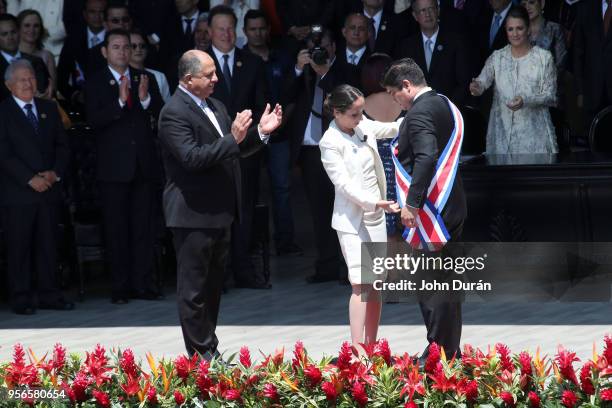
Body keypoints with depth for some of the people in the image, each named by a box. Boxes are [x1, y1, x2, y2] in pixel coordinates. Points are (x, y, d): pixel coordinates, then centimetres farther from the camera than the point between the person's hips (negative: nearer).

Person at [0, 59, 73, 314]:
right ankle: (21, 299, 3)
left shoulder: (49, 109, 14)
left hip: (49, 188, 5)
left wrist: (55, 173, -5)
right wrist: (30, 179, -15)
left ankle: (49, 294, 11)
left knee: (48, 244, 6)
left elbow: (62, 146, 13)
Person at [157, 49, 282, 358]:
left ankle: (210, 349, 25)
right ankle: (200, 355, 4)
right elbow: (192, 158, -26)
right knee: (194, 288, -1)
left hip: (219, 212, 9)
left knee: (213, 284, 16)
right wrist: (232, 139, -29)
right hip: (193, 215, -9)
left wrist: (260, 132, 3)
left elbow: (231, 151, 18)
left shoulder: (215, 106, 13)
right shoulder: (174, 113, -16)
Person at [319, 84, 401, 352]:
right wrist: (374, 202, -30)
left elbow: (390, 129, 25)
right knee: (362, 284, -15)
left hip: (375, 217, 8)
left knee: (376, 284, 7)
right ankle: (356, 348, -15)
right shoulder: (330, 143, -14)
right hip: (351, 220, -8)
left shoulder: (363, 127, 7)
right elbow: (344, 184, -20)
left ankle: (370, 347, 12)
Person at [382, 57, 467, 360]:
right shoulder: (444, 105, 15)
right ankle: (451, 349, 22)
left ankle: (439, 350, -4)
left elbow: (426, 157, -28)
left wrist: (412, 204, -27)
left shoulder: (419, 112, -15)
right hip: (452, 207, 10)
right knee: (446, 280, 15)